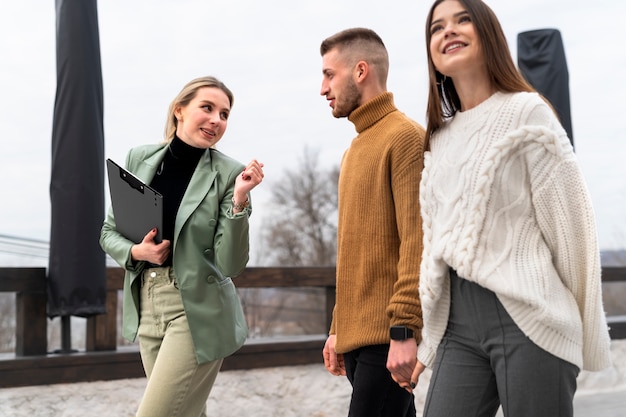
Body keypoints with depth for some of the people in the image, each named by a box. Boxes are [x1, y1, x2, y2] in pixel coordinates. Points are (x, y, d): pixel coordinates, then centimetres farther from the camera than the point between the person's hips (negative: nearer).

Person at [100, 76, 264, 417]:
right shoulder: (140, 159, 3)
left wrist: (239, 200, -24)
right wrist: (135, 251, -10)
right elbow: (109, 232, 10)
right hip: (147, 306, 5)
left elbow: (230, 265, -13)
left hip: (197, 313, -5)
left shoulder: (228, 174, -9)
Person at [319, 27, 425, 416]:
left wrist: (404, 330, -21)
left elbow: (416, 242, -16)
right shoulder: (357, 147, 20)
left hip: (388, 336, -8)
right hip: (358, 335, 8)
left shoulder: (406, 137, -7)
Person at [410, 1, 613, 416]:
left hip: (526, 316, -5)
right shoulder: (439, 140, 16)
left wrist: (586, 333, -2)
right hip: (459, 321, 5)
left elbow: (569, 226, -3)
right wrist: (424, 340, 15)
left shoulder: (527, 113, -1)